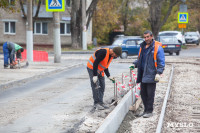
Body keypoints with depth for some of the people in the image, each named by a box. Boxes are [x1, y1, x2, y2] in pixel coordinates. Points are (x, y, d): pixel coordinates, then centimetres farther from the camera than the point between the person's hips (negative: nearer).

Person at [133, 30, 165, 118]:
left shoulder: (157, 48, -8)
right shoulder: (142, 47, 14)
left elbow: (161, 62, -10)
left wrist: (159, 73, -18)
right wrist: (135, 64, 11)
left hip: (151, 76, -7)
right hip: (143, 74, 7)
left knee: (150, 94, -3)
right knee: (143, 93, 12)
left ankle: (150, 111, 5)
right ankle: (146, 110, 22)